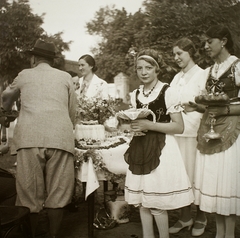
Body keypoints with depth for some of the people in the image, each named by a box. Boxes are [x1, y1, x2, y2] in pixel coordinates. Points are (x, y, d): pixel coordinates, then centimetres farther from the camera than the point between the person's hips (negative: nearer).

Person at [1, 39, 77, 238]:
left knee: (30, 193, 6)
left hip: (30, 138, 0)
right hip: (60, 138, 0)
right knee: (57, 193, 7)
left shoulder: (24, 75, 20)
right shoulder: (65, 77, 17)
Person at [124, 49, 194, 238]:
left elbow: (179, 127, -9)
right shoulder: (135, 95, 11)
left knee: (157, 203, -2)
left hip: (161, 149, -6)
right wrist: (132, 125, 1)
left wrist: (149, 125, -17)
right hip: (140, 150, 6)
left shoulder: (168, 92, -8)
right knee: (142, 200, 11)